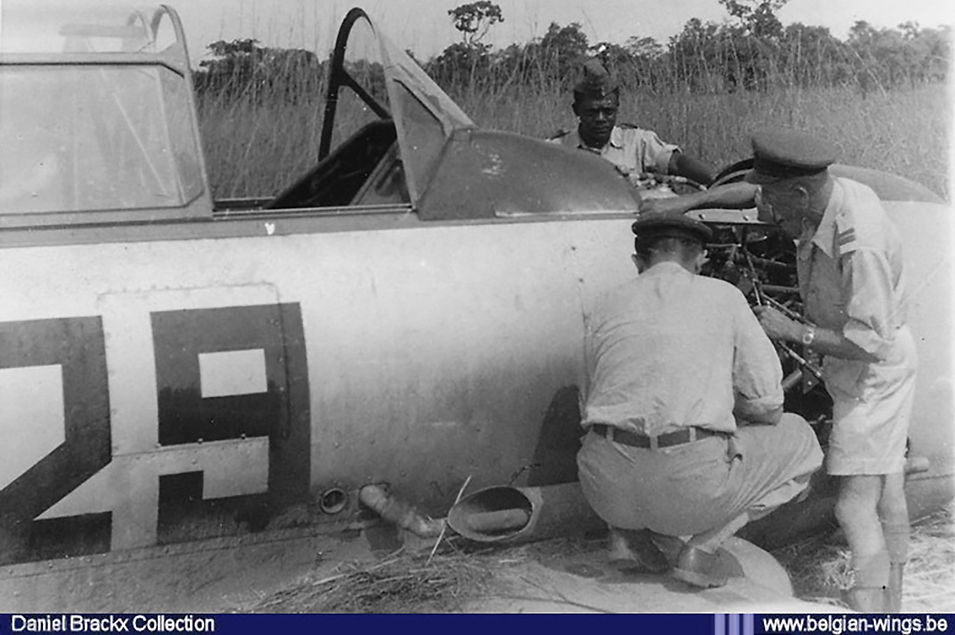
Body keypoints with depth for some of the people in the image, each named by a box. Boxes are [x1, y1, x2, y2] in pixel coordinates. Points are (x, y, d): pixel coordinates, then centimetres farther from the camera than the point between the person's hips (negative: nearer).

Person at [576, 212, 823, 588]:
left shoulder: (608, 306, 15)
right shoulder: (723, 297, 7)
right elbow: (767, 406, 6)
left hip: (608, 488, 4)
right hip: (691, 484, -4)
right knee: (799, 441, 21)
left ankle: (630, 531, 15)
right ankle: (702, 547, 7)